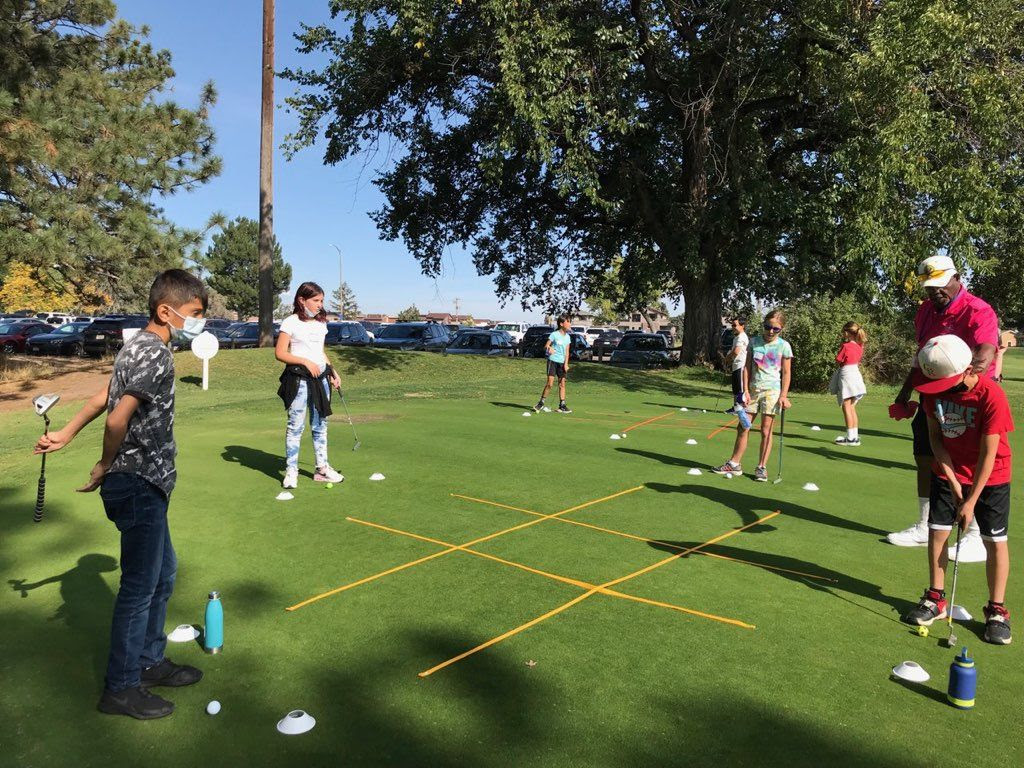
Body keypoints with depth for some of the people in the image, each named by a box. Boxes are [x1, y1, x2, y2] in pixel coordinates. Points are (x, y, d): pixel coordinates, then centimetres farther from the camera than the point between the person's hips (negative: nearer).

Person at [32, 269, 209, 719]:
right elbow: (118, 419, -25)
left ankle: (149, 661, 34)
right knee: (140, 585, 2)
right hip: (139, 486, -10)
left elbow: (102, 398, 19)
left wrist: (65, 435, 26)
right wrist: (105, 467, -10)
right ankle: (121, 689, 16)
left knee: (163, 572, 20)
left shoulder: (138, 346, 11)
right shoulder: (156, 354, -20)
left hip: (145, 485, 10)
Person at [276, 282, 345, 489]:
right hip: (299, 379, -6)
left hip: (320, 378, 6)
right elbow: (280, 353, -9)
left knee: (320, 425, 11)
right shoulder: (291, 322, -6)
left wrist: (333, 372, 14)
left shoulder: (321, 323, 14)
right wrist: (305, 361, -17)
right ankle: (291, 471, 6)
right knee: (296, 426, -3)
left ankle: (322, 468, 20)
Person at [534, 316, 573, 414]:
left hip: (562, 362, 5)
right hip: (552, 361, -5)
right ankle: (541, 403, 1)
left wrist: (566, 363, 0)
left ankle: (562, 405, 8)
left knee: (562, 384, 4)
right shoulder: (554, 334, -5)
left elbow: (567, 352, 10)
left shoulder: (568, 337, 10)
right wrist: (549, 348, -27)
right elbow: (545, 346, -4)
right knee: (550, 383, -10)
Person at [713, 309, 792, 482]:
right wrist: (746, 390, -2)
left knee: (766, 431, -1)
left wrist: (784, 395, -8)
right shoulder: (754, 342, 4)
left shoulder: (784, 346, -2)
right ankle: (734, 464, 15)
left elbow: (786, 372, -1)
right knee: (743, 427, 6)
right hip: (753, 389, 3)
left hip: (772, 390, -3)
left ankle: (761, 468, 8)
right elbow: (747, 367, 5)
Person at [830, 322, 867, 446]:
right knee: (852, 407, 15)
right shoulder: (859, 346, 8)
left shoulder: (846, 346, -14)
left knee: (846, 407, -4)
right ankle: (855, 436, 16)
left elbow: (838, 360, -6)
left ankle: (850, 438, -6)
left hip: (846, 374, -8)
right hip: (855, 374, 8)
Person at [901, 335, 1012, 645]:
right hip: (948, 472, 4)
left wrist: (971, 501, -19)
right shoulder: (934, 389, -12)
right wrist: (952, 480, -14)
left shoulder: (991, 395, -25)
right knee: (937, 531, 2)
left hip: (990, 477, -4)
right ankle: (936, 599, 17)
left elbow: (988, 454, -22)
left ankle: (997, 610, 15)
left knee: (995, 540, 0)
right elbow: (935, 437, -5)